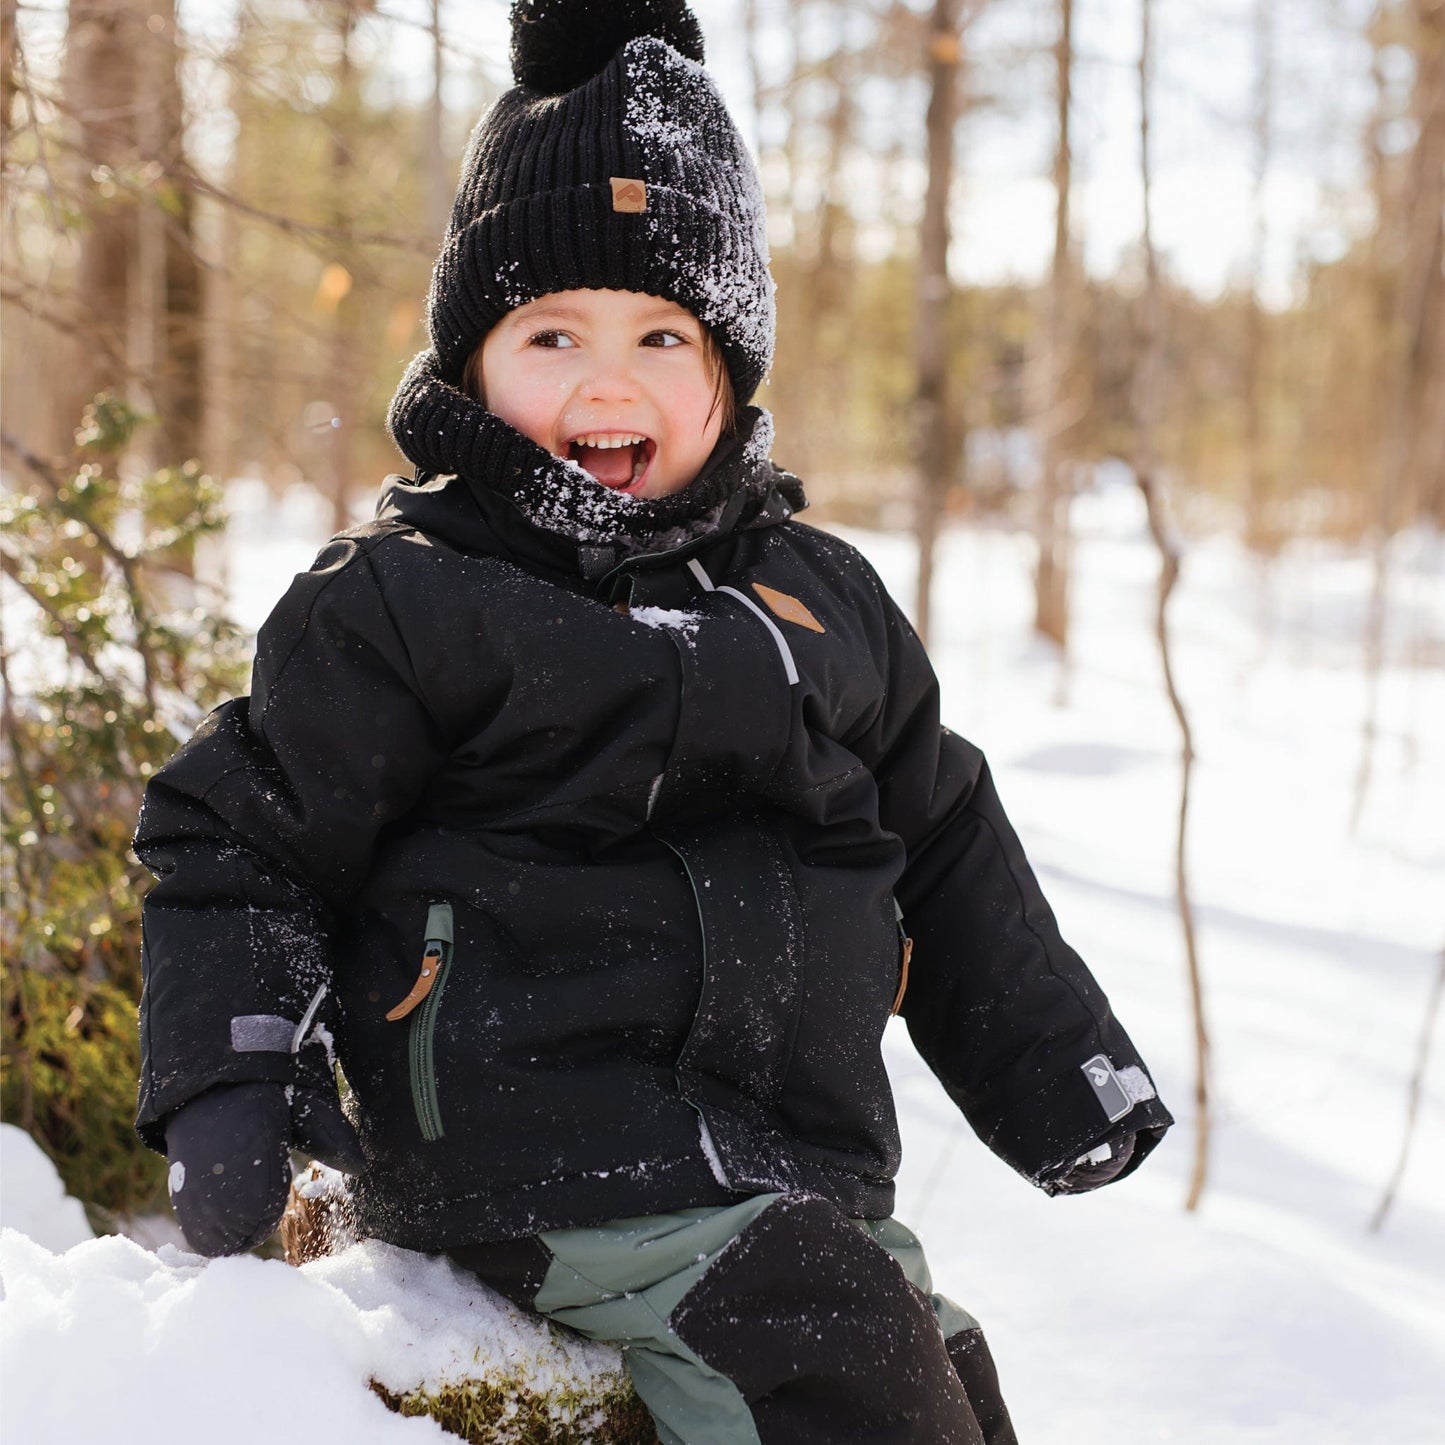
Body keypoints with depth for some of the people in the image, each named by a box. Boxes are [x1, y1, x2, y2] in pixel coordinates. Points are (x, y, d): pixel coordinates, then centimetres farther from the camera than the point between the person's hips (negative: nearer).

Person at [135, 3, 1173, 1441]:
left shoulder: (821, 598, 13)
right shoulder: (398, 605, -3)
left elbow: (945, 848, 21)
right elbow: (240, 835, -1)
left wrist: (1058, 1068, 22)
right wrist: (233, 1075, -14)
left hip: (796, 1146, 6)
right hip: (542, 1153, -6)